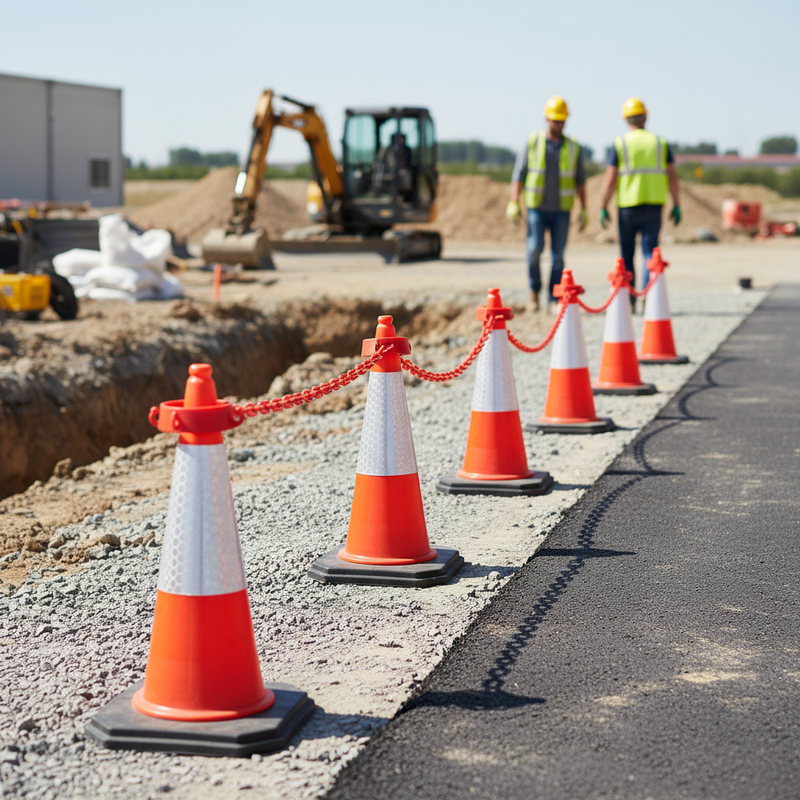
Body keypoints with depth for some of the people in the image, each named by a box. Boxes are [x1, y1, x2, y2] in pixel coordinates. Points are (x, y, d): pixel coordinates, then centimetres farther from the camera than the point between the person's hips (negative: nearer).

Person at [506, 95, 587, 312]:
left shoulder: (573, 147, 5)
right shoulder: (532, 142, 1)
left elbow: (580, 180, 10)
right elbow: (518, 174, 1)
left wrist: (584, 210, 5)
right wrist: (513, 203, -8)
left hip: (561, 210, 1)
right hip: (537, 207, -1)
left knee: (558, 255, 0)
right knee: (535, 250, -13)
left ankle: (555, 301, 6)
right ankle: (535, 289, 11)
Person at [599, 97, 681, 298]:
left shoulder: (619, 144, -1)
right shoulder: (660, 143, 6)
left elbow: (610, 179, -6)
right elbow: (672, 176, 3)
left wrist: (603, 208, -2)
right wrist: (677, 206, 8)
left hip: (627, 206, -1)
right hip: (654, 206, 1)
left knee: (627, 254, 10)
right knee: (650, 251, 2)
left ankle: (629, 301, 14)